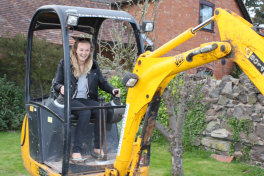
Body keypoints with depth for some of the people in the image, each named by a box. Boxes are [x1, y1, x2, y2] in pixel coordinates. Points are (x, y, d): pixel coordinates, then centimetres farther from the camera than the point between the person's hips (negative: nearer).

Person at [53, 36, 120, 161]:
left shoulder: (94, 65, 15)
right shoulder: (64, 64, 6)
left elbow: (102, 83, 15)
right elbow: (56, 83, 6)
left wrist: (112, 90, -4)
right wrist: (61, 87, -18)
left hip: (88, 99, 4)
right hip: (71, 100, -3)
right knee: (85, 112, -36)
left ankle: (97, 148, -21)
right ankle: (76, 150, -33)